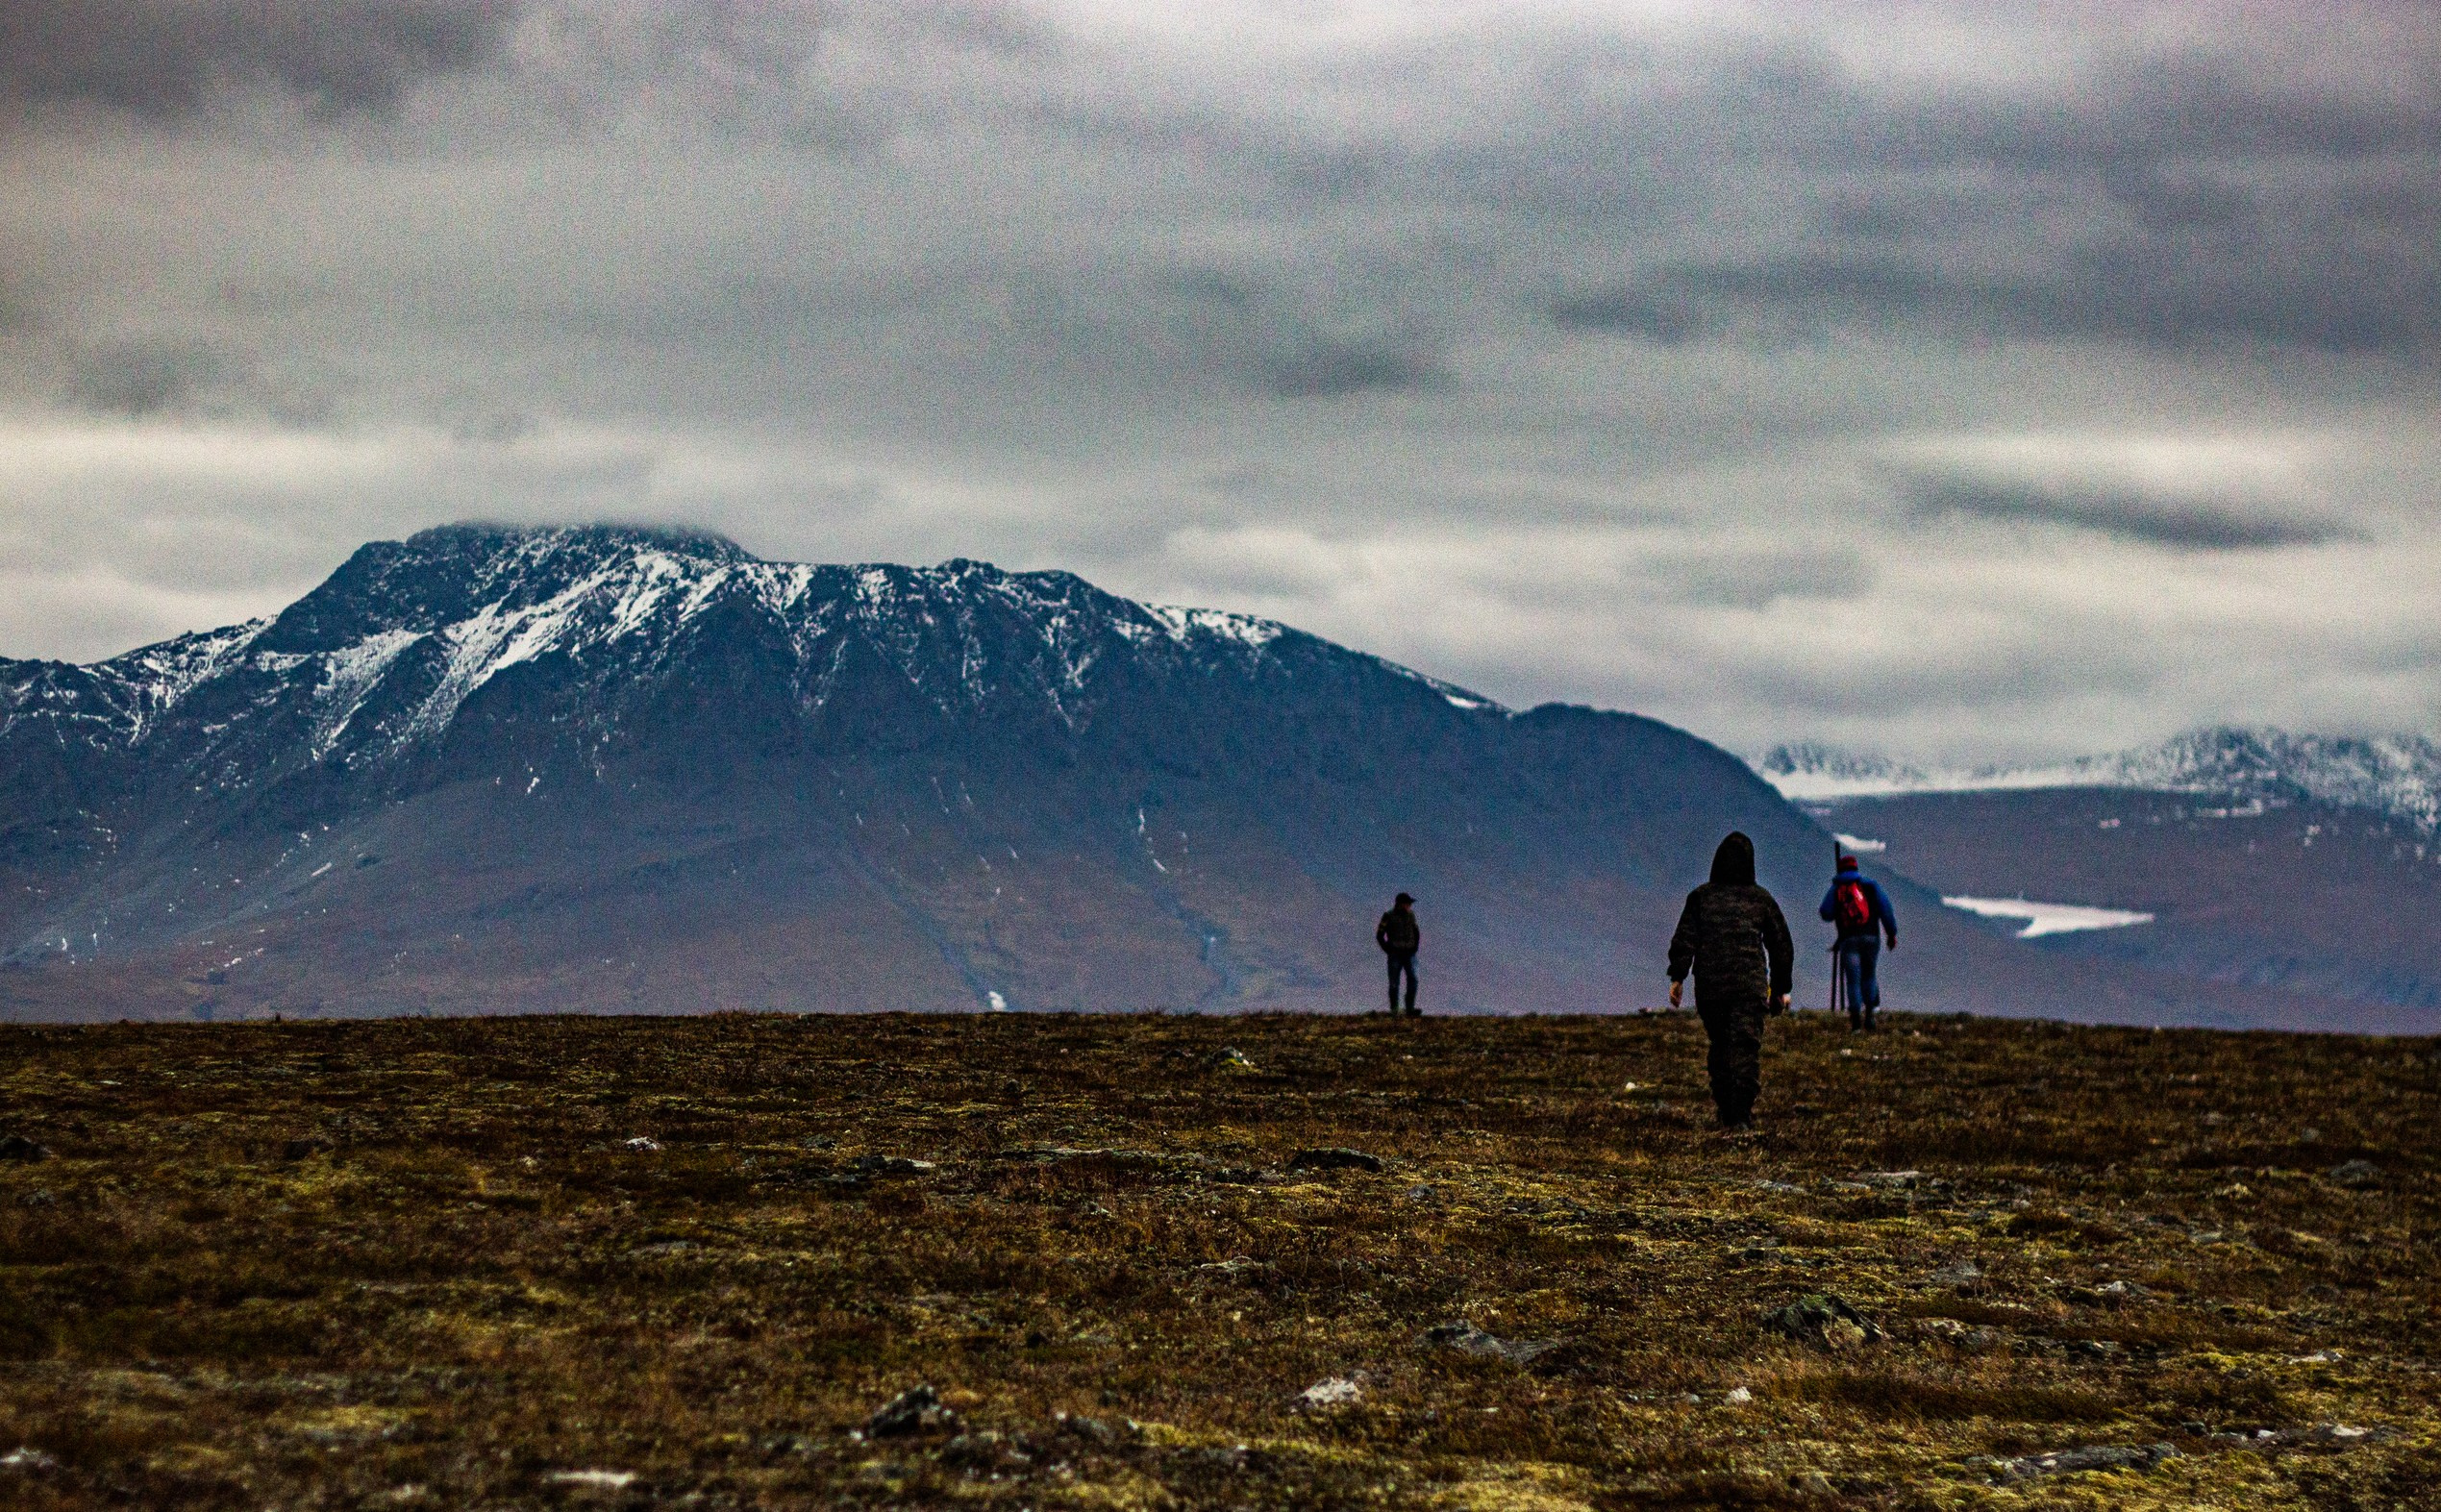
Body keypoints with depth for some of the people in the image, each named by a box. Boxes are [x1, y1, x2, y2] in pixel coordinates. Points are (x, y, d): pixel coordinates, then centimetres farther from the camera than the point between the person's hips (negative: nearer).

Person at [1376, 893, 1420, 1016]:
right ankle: (1394, 1012, 5)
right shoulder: (1389, 917, -4)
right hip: (1395, 955, -3)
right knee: (1394, 984, -1)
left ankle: (1410, 1011, -9)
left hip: (1409, 954, 3)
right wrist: (1388, 951, -7)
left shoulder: (1410, 916, 9)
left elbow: (1417, 932, 21)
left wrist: (1415, 947, 8)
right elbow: (1379, 936, -2)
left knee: (1413, 980, -11)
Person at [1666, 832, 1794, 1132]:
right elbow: (1782, 947, 14)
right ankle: (1739, 1117, -19)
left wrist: (1677, 977, -1)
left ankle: (1727, 1113, 18)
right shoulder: (1761, 899, 9)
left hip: (1709, 986, 2)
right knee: (1746, 1049, -7)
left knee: (1720, 1048, 15)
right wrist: (1781, 988, 22)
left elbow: (1684, 939, -1)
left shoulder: (1700, 897, 8)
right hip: (1750, 987, -2)